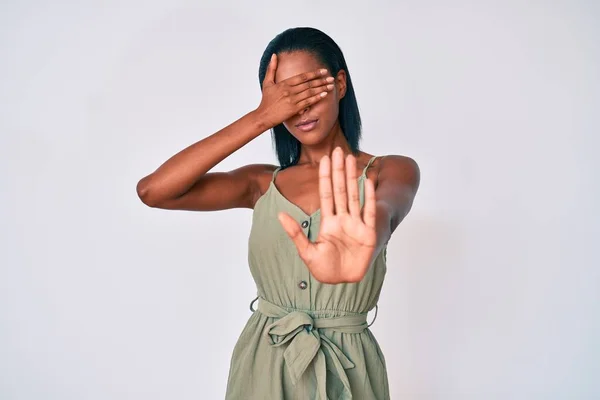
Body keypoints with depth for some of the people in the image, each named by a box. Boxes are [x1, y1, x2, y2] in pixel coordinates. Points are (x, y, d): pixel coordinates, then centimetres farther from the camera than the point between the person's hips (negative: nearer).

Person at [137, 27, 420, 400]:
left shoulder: (389, 171, -7)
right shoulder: (263, 183, 2)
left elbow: (384, 212, -32)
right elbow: (152, 190, -11)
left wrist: (364, 247, -57)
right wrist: (259, 118, -15)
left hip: (344, 367, -2)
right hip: (262, 366, 3)